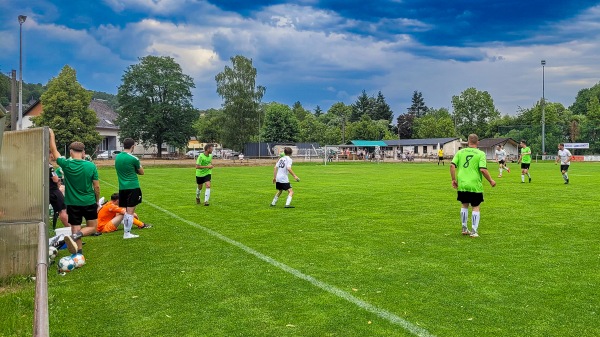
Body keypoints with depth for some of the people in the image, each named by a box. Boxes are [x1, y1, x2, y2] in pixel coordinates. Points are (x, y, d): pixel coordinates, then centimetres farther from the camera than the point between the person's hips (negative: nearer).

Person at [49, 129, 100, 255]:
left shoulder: (66, 164, -8)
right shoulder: (91, 166, -8)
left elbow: (54, 151, 9)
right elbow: (96, 187, -3)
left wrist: (51, 135, 21)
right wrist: (97, 202, 12)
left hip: (73, 204, 1)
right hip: (89, 203, 0)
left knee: (75, 230, 10)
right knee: (92, 227, 13)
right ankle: (76, 236, -15)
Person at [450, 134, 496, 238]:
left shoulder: (460, 152, 4)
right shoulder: (480, 154, -5)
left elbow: (452, 165, -3)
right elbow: (483, 170, -14)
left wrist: (454, 179, 6)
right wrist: (491, 181, -1)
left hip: (462, 185, 3)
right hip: (475, 185, -3)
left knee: (464, 206, 18)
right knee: (476, 207, 9)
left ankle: (464, 229, 24)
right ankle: (474, 231, 8)